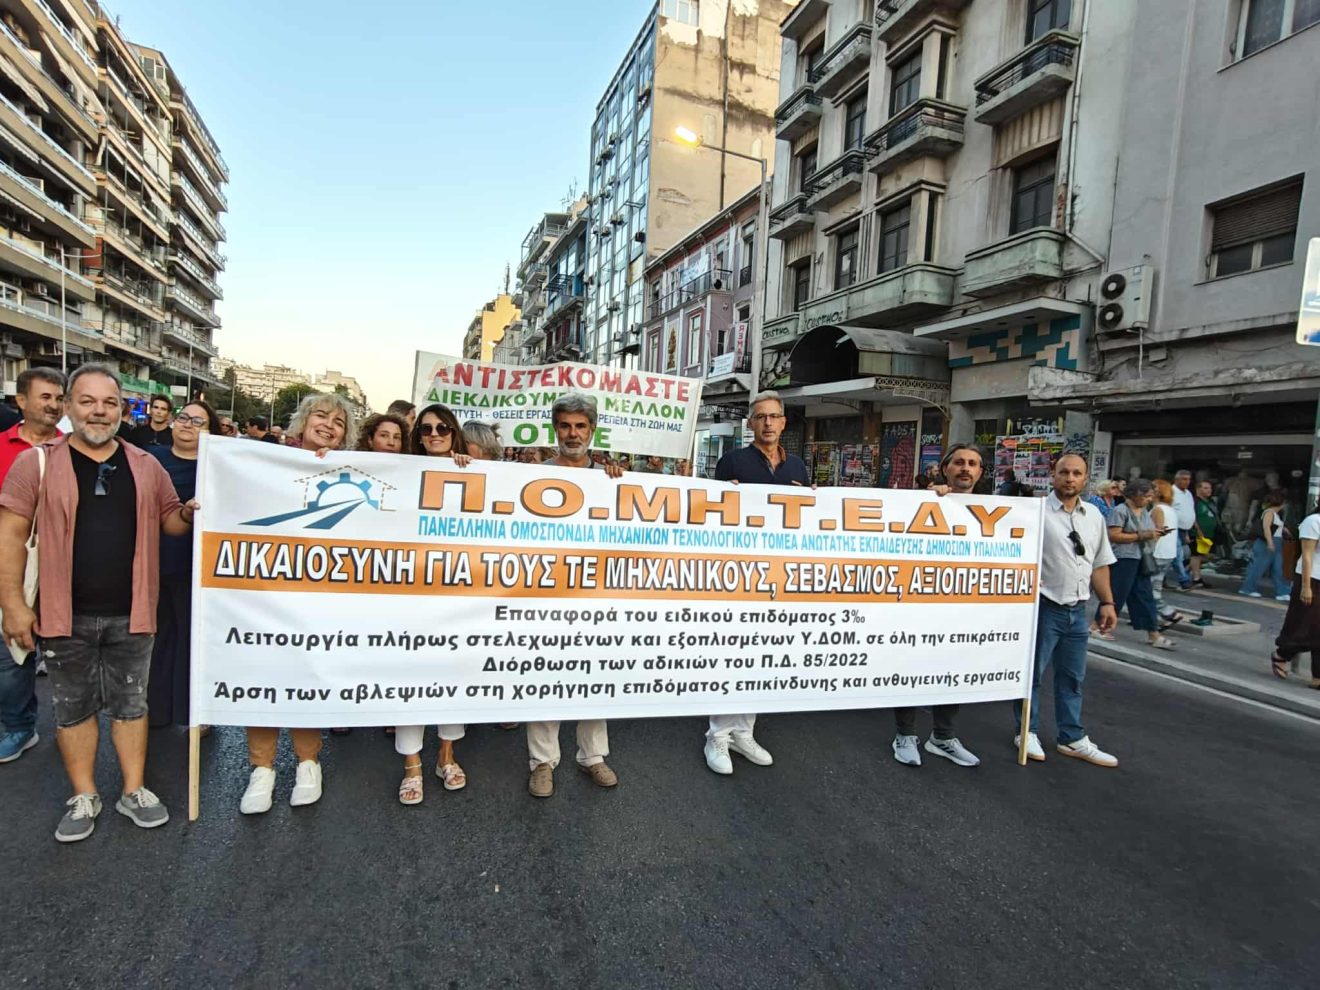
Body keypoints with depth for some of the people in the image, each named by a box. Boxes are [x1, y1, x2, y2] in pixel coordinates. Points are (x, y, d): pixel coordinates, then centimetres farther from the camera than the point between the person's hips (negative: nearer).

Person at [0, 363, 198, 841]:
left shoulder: (145, 465, 3)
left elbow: (169, 520, 11)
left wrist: (188, 514, -13)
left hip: (130, 614, 2)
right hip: (66, 615, -1)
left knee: (131, 703, 13)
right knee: (73, 707, 13)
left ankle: (134, 791, 27)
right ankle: (84, 797, 30)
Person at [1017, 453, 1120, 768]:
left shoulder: (1094, 516, 10)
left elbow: (1099, 564, 14)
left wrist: (1107, 602, 11)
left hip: (1078, 610, 6)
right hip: (1044, 607, -6)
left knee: (1073, 676, 16)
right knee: (1032, 672, 6)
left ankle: (1073, 739, 28)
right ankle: (1027, 733, 21)